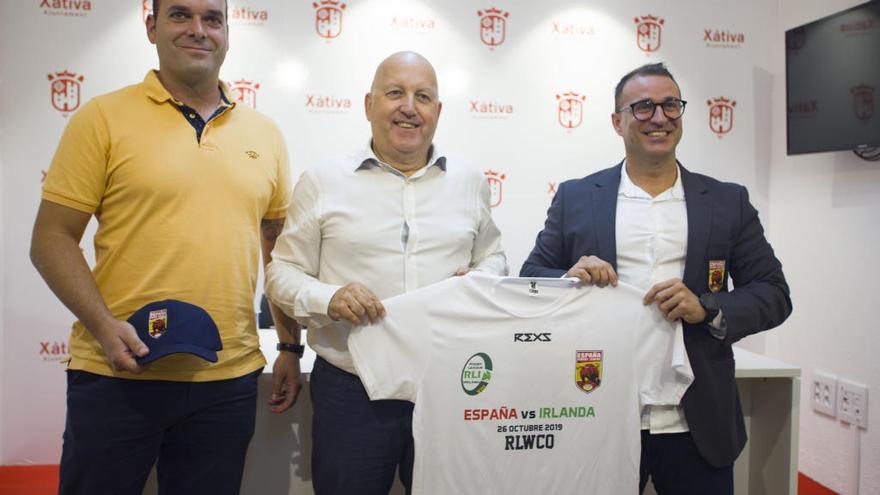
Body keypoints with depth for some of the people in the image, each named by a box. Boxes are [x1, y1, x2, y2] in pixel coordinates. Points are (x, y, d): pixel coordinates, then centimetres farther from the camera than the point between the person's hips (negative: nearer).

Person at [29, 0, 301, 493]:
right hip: (118, 372, -2)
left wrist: (291, 346, 10)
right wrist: (104, 326, -16)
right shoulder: (103, 118, -2)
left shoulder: (265, 133, 7)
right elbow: (52, 239, -3)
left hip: (230, 378, 3)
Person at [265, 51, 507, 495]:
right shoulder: (322, 182, 0)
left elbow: (493, 257, 17)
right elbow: (283, 272, 2)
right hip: (350, 390, -2)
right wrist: (327, 300, -18)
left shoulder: (469, 182, 8)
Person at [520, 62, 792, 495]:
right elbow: (531, 280, 6)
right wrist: (569, 278, -16)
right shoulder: (575, 198, 4)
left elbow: (773, 293, 5)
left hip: (699, 426, 1)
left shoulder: (729, 201, 6)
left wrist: (709, 309, -15)